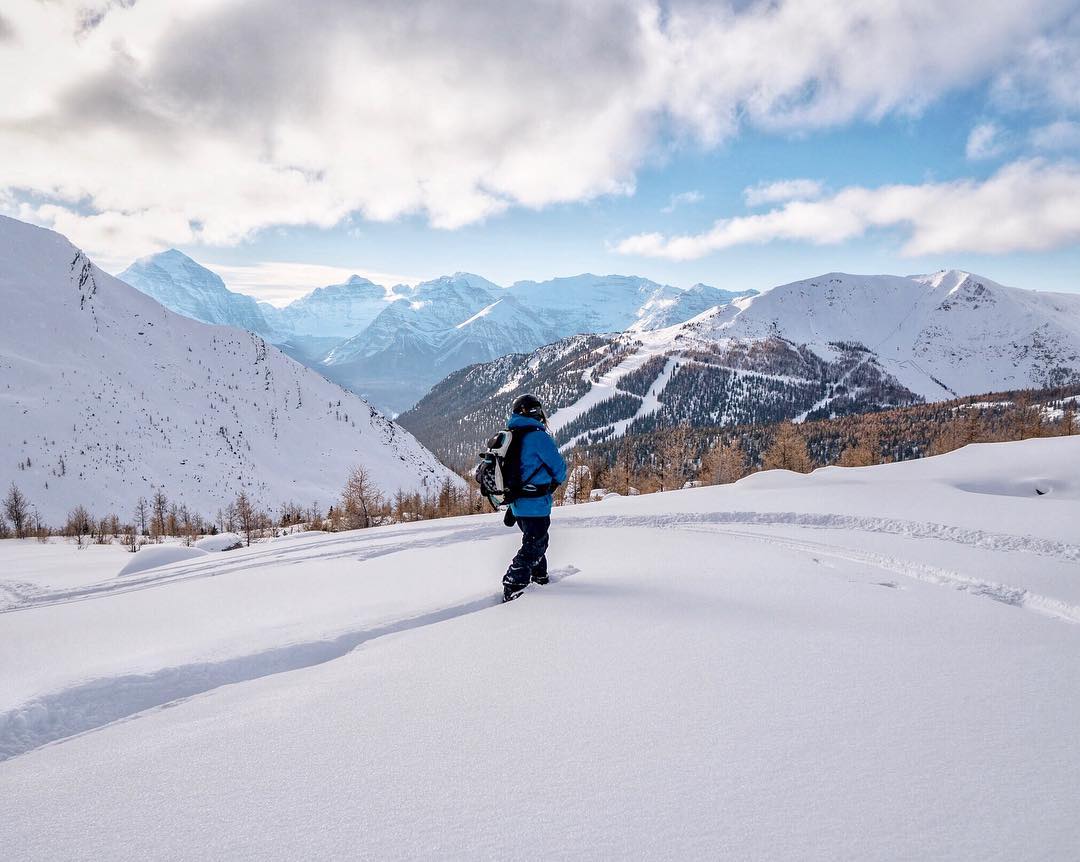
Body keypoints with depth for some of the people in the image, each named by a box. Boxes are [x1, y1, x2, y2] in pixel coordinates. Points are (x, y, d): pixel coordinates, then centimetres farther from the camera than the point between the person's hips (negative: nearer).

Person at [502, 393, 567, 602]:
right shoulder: (537, 436, -16)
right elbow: (559, 466, -11)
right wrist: (557, 480, 11)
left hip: (516, 504, 8)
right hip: (536, 504, -8)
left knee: (538, 540, 24)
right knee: (533, 546, -2)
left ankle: (539, 576, 38)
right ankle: (512, 588, -8)